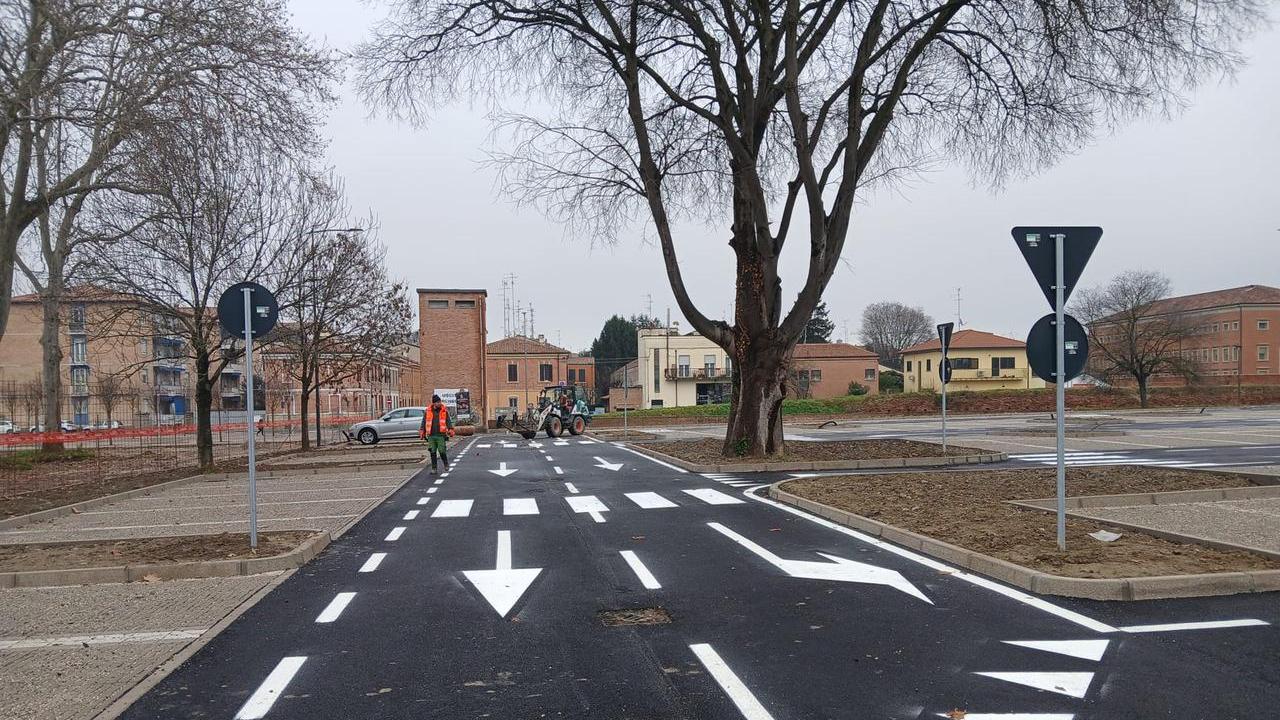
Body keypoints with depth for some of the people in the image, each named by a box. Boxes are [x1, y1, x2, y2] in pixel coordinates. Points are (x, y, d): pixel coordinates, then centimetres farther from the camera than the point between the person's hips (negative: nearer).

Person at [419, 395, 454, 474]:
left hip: (441, 435, -2)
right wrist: (422, 431, 5)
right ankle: (434, 469, 12)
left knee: (442, 451, -5)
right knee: (433, 453, 3)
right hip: (431, 435, 2)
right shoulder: (428, 411, 5)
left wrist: (450, 429, -9)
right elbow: (424, 422, 12)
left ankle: (446, 464, 20)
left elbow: (448, 421, 4)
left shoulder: (444, 411, 3)